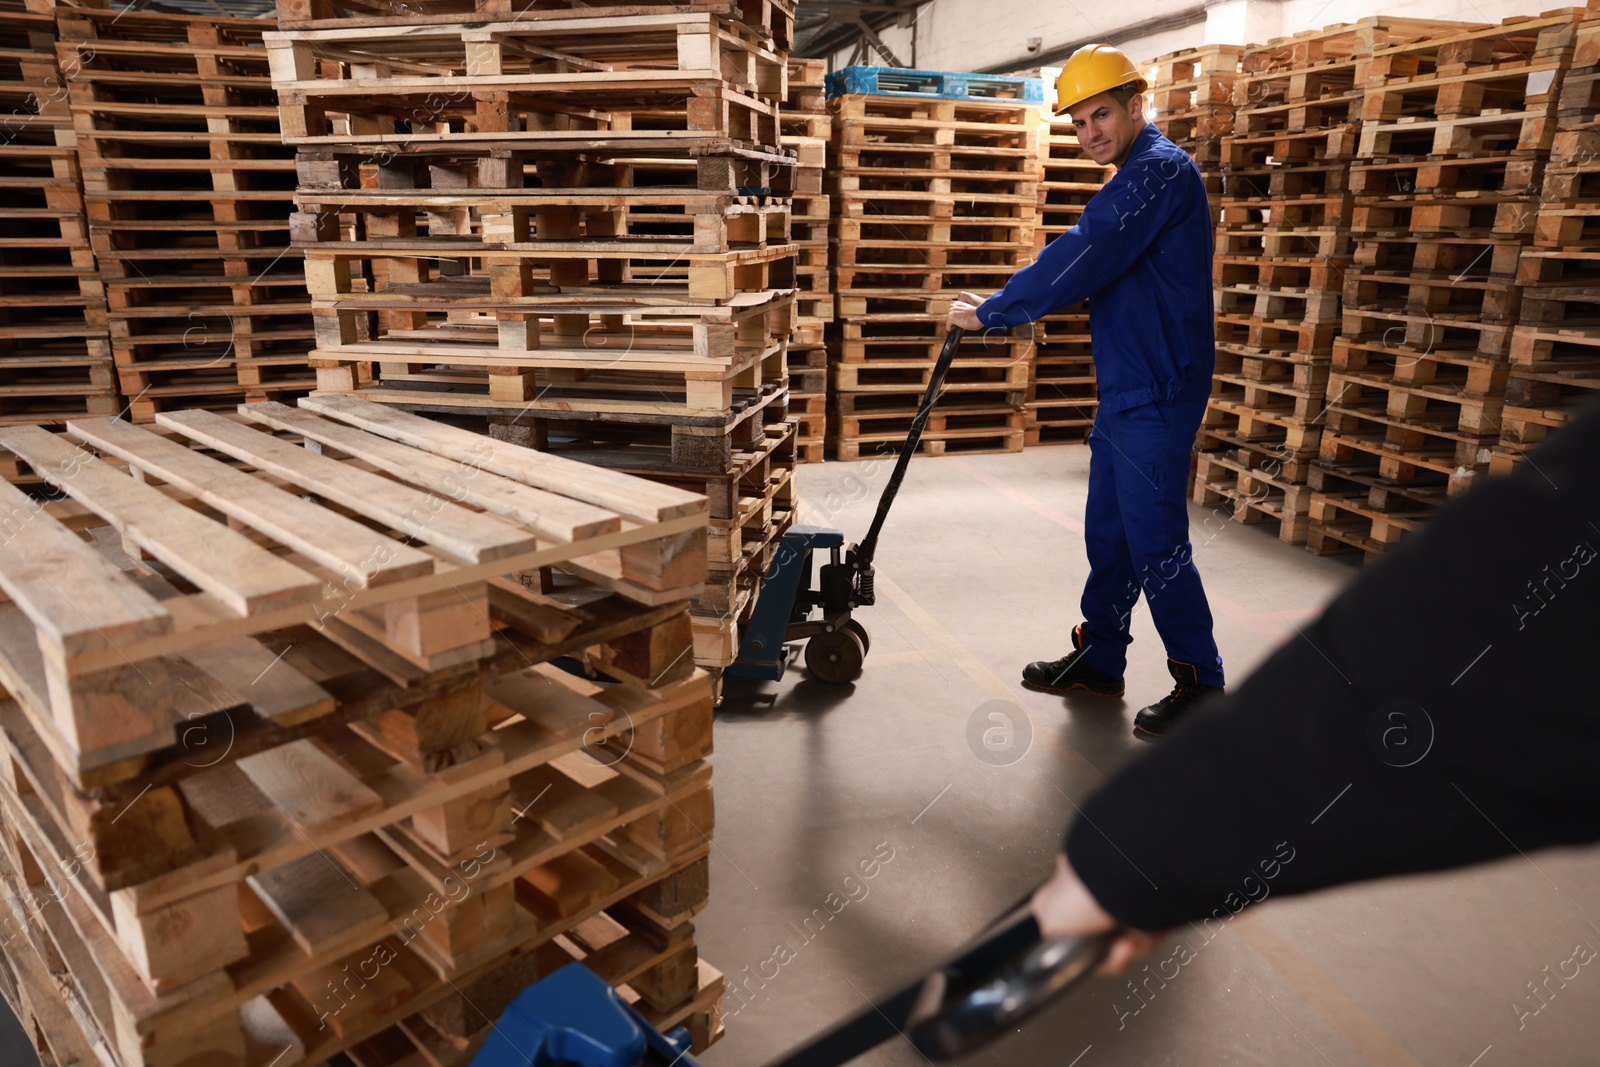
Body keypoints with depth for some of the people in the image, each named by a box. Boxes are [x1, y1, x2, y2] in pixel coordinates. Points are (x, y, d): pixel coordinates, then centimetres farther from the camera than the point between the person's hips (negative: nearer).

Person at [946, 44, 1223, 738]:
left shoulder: (1159, 170, -14)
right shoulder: (1137, 175, 19)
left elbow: (1080, 260, -21)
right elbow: (1090, 271, 23)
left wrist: (990, 313, -14)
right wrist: (1001, 306, 14)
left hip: (1155, 397, -10)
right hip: (1124, 393, 10)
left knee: (1155, 543, -4)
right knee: (1108, 532, 15)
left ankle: (1199, 682, 11)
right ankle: (1098, 659, 27)